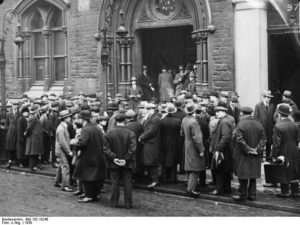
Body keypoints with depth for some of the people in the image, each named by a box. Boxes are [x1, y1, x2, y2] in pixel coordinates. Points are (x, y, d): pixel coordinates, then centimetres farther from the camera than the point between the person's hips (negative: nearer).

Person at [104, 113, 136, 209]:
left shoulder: (109, 133, -2)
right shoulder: (130, 133, -8)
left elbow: (106, 148, -6)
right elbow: (132, 148, -15)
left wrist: (113, 158, -6)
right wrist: (126, 159, -10)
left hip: (114, 164, 1)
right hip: (127, 164, -1)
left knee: (115, 183, 10)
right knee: (127, 184, 6)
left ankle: (114, 203, 14)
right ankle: (128, 204, 9)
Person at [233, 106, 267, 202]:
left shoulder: (241, 124, -13)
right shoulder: (258, 124, 2)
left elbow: (240, 140, -20)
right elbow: (263, 139, 0)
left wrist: (248, 149, -15)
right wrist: (258, 149, -4)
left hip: (243, 155, -5)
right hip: (255, 156, 5)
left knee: (243, 176, 3)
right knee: (253, 176, 14)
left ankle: (242, 195, 9)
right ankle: (252, 195, 18)